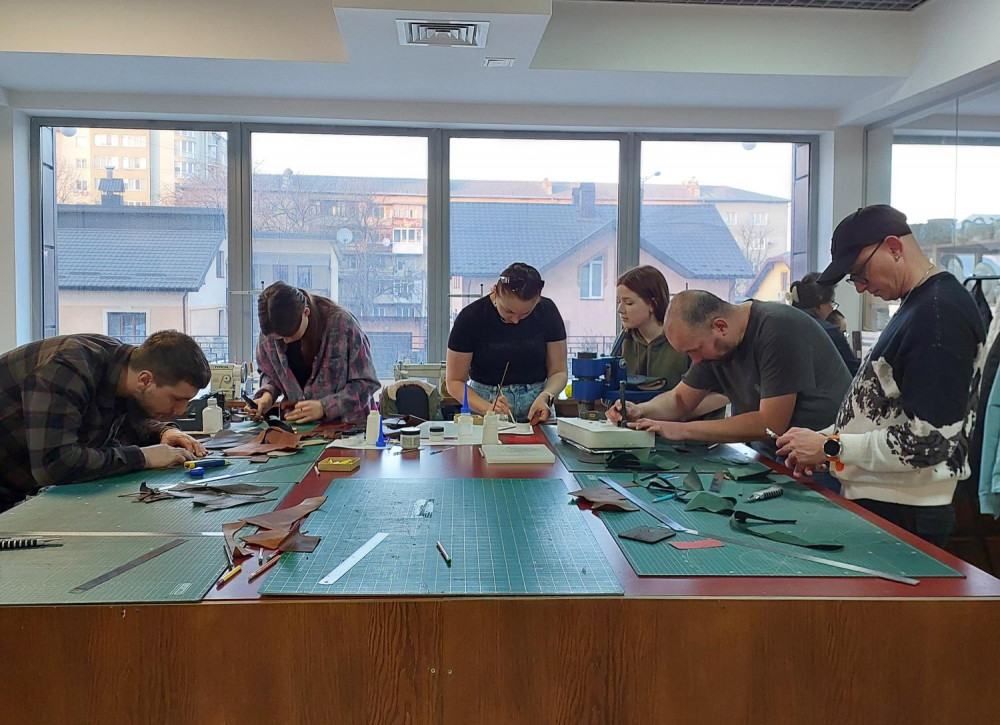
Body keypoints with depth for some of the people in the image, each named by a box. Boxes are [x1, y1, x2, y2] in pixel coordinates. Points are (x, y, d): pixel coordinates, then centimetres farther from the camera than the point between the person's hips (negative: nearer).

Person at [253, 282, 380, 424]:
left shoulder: (342, 324, -16)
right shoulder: (271, 330, -5)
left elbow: (366, 383, -13)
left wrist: (324, 407, -23)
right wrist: (268, 395, -8)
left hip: (343, 425, -5)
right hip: (295, 427, 5)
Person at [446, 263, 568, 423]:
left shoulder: (547, 312, -3)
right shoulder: (471, 317, -9)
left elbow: (558, 372, 5)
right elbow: (454, 381, -5)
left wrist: (545, 397, -16)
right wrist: (487, 407, -20)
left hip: (535, 405, 2)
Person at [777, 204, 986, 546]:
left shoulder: (943, 313, -19)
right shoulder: (918, 306, 13)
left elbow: (930, 441, -24)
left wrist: (830, 447, -18)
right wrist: (824, 436, 5)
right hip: (872, 501, 9)